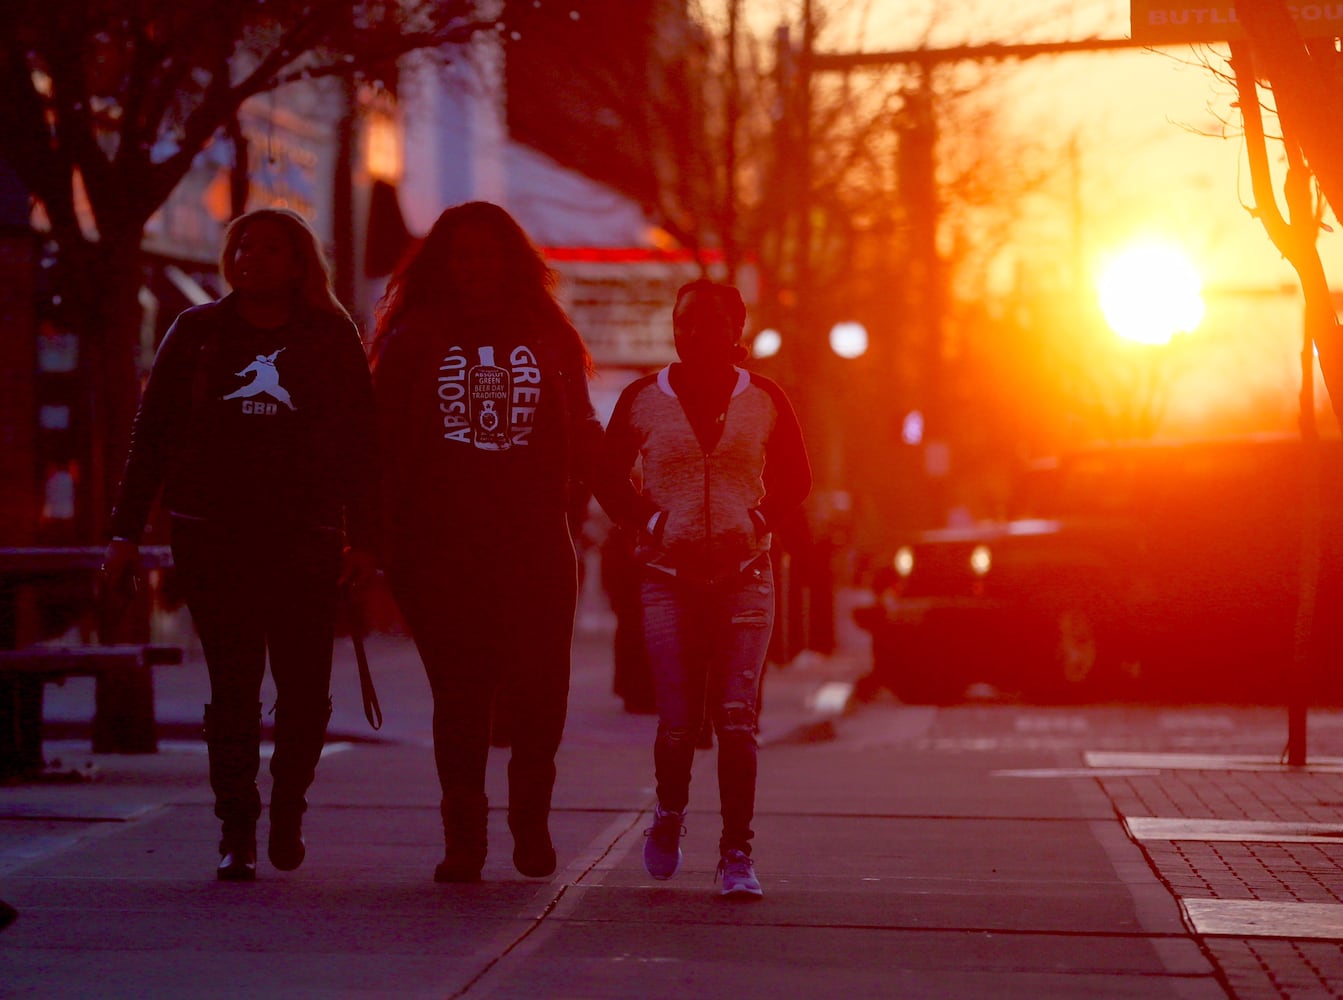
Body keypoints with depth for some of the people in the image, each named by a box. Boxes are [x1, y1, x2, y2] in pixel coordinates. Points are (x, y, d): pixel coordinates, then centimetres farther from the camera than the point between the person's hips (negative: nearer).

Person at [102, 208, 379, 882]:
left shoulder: (332, 337, 8)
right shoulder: (196, 333, 10)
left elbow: (359, 443, 7)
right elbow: (151, 433, 9)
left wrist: (364, 539, 0)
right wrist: (126, 532, 2)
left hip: (305, 536, 0)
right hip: (211, 534, 0)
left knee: (306, 690, -1)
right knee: (232, 687, -4)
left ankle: (288, 809, 22)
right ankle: (236, 832, 3)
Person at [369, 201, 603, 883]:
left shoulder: (548, 338, 14)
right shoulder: (414, 340, 9)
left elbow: (582, 439, 15)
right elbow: (383, 439, 5)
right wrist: (390, 531, -5)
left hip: (535, 544, 1)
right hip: (443, 545, -1)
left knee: (539, 689, -6)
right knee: (460, 694, -2)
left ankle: (530, 820, 16)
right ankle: (463, 839, 7)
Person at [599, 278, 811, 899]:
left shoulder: (764, 400, 3)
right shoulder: (643, 399, 3)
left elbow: (795, 479, 15)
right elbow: (610, 478, 13)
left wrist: (760, 521, -2)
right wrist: (648, 523, -2)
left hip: (746, 575, 0)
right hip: (669, 577, 0)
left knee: (738, 719, -9)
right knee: (677, 722, -3)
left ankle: (737, 854, -3)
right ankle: (669, 813, 28)